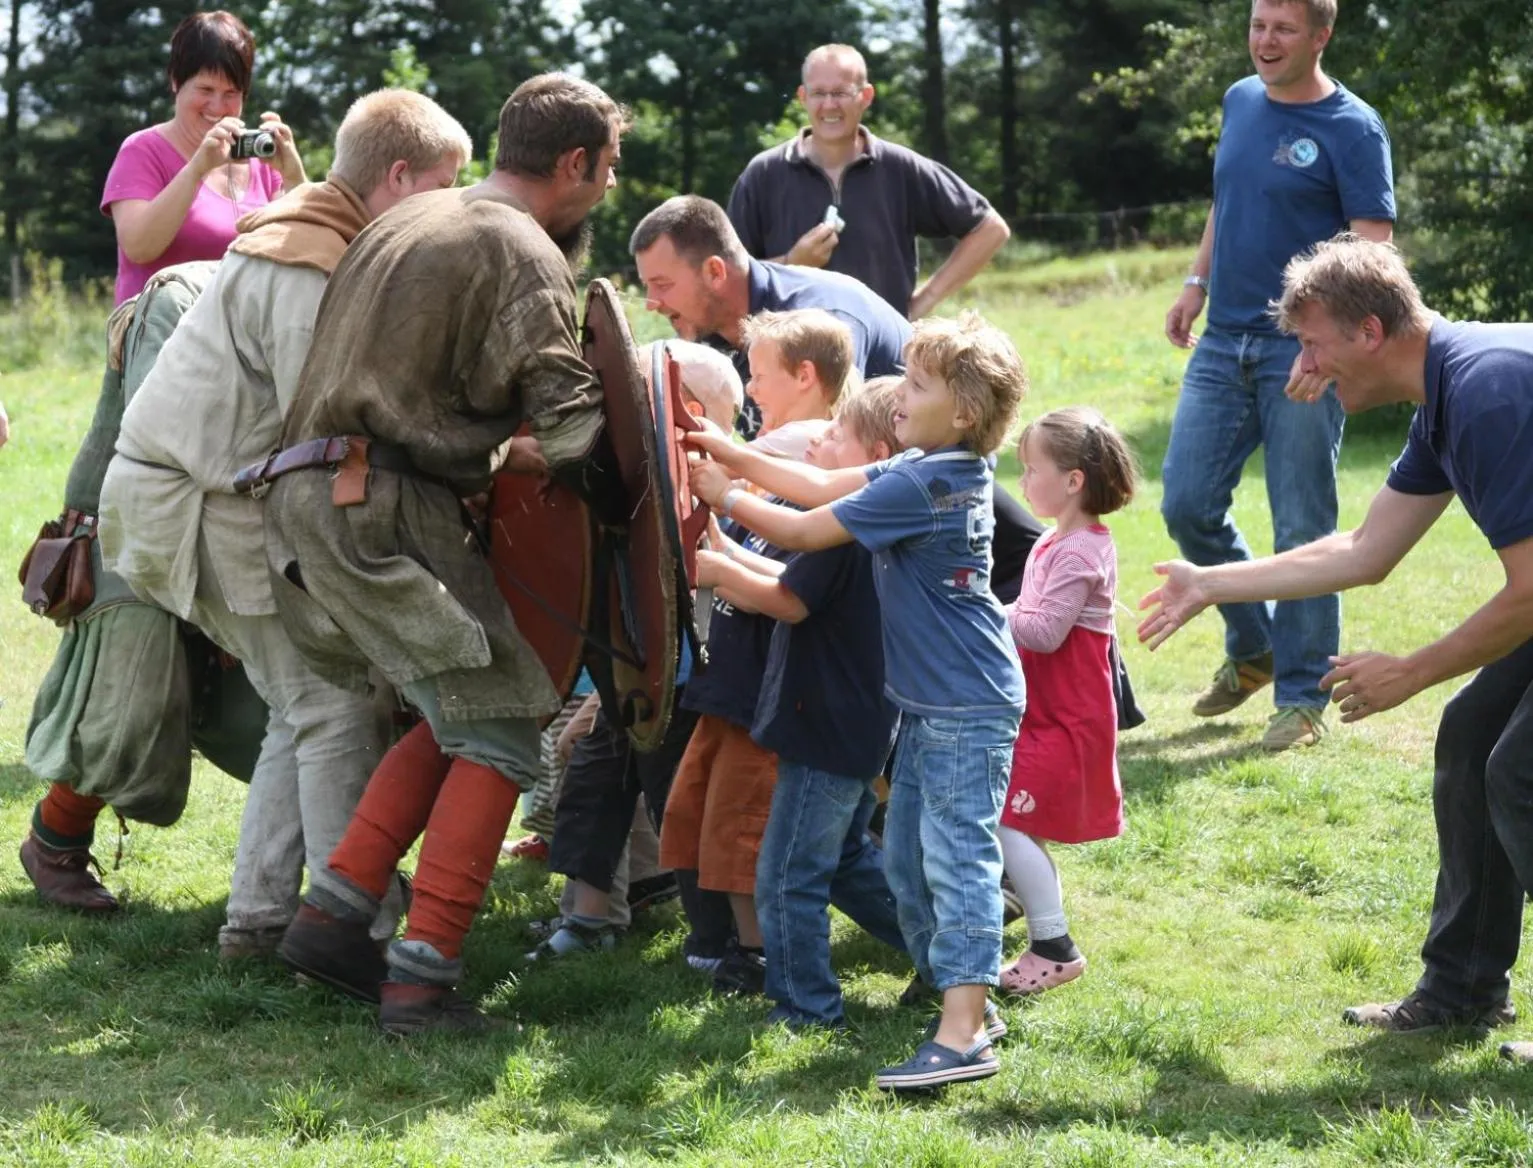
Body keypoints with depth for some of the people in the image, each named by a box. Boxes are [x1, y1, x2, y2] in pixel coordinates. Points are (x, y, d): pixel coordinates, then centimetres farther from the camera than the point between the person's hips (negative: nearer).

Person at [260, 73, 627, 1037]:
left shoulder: (412, 222, 22)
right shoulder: (522, 253, -6)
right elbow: (570, 421, -14)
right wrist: (630, 511, 1)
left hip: (312, 495, 9)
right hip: (383, 508, -9)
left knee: (453, 721, 16)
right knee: (496, 735, -4)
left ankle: (332, 915, 9)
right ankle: (423, 982, -10)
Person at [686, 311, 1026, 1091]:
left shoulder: (922, 486, -21)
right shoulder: (929, 470, 9)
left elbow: (805, 531, -16)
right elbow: (823, 487, 12)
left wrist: (725, 499, -4)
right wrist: (734, 455, 6)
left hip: (966, 707, -11)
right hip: (930, 703, 11)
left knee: (957, 856, -13)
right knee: (908, 857, 15)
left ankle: (963, 1035, -16)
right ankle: (963, 996, 23)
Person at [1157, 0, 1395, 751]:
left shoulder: (1351, 128, -9)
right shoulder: (1240, 102, 10)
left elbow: (1372, 249, -15)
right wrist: (1197, 283, 16)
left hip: (1301, 351, -6)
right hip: (1223, 344, 6)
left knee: (1302, 529, -2)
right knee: (1187, 505, 5)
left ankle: (1302, 697, 8)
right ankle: (1252, 648, 26)